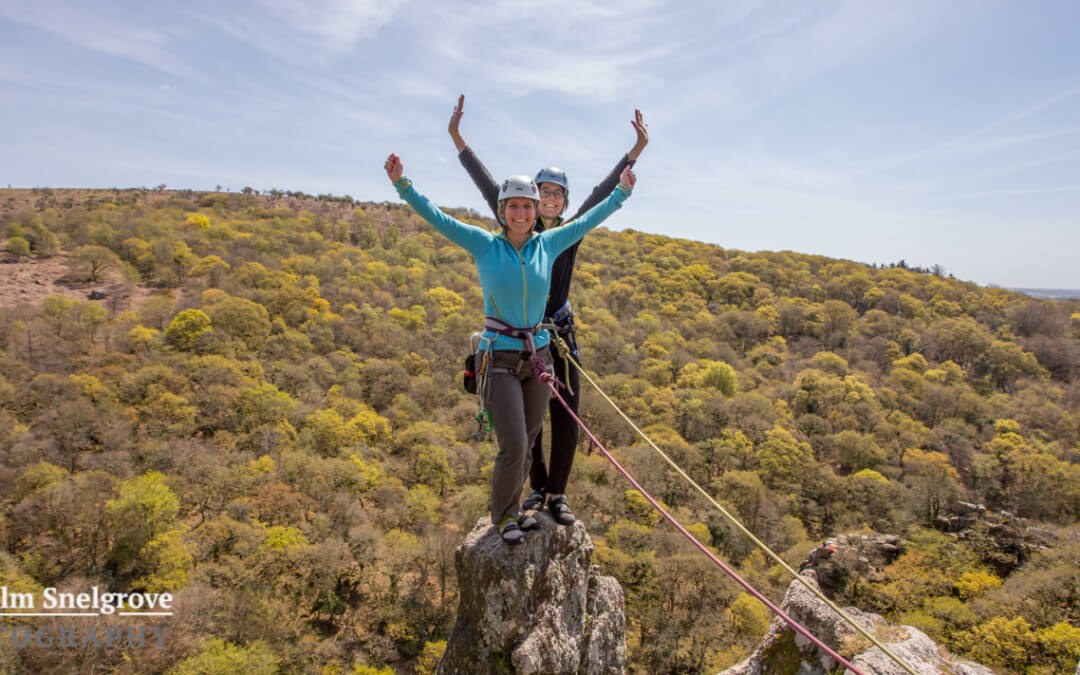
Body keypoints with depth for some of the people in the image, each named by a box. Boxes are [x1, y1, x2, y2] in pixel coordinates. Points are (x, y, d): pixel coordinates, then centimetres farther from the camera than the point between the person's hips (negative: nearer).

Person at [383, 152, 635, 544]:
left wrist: (621, 192, 24)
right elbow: (436, 218, -10)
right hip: (501, 360, -4)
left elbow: (587, 221, 16)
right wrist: (402, 184, -20)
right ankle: (504, 515, 21)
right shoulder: (484, 245, -5)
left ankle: (511, 507, 38)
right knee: (513, 448, -7)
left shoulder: (548, 245, 3)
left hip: (538, 357, 4)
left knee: (526, 444, 14)